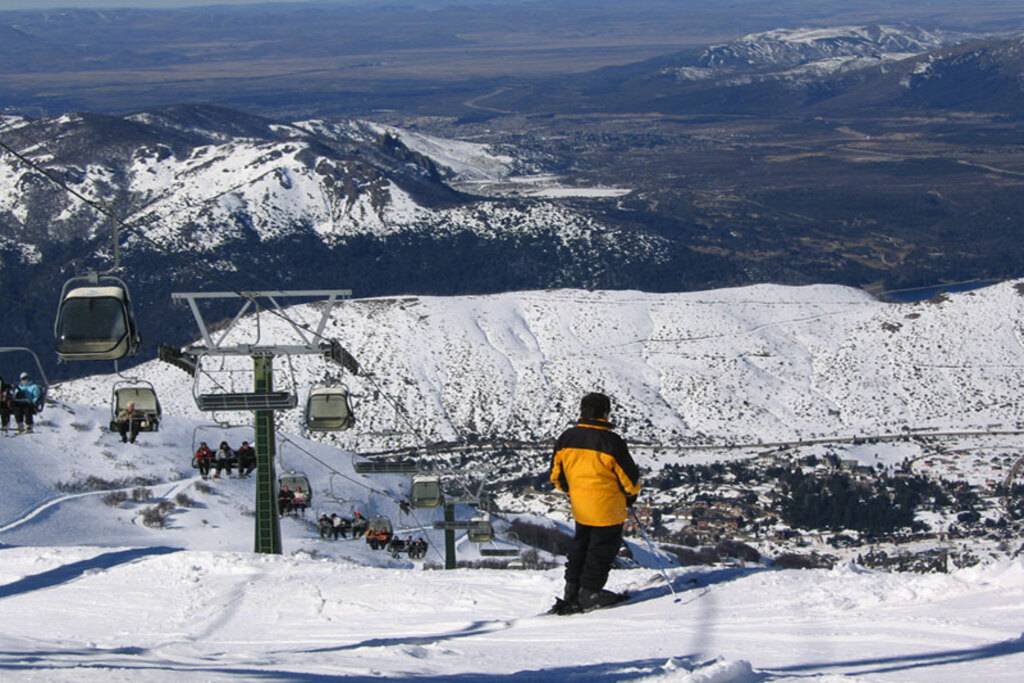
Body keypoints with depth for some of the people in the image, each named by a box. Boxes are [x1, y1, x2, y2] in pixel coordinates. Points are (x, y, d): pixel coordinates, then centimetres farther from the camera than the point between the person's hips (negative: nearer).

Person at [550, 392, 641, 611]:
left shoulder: (566, 438, -2)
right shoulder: (610, 441, -19)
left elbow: (557, 473, 8)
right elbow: (629, 475, -11)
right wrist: (631, 495, 9)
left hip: (580, 506, 6)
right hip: (606, 507, -6)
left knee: (581, 545, 22)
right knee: (602, 549, 8)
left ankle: (572, 589, 25)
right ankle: (589, 593, 11)